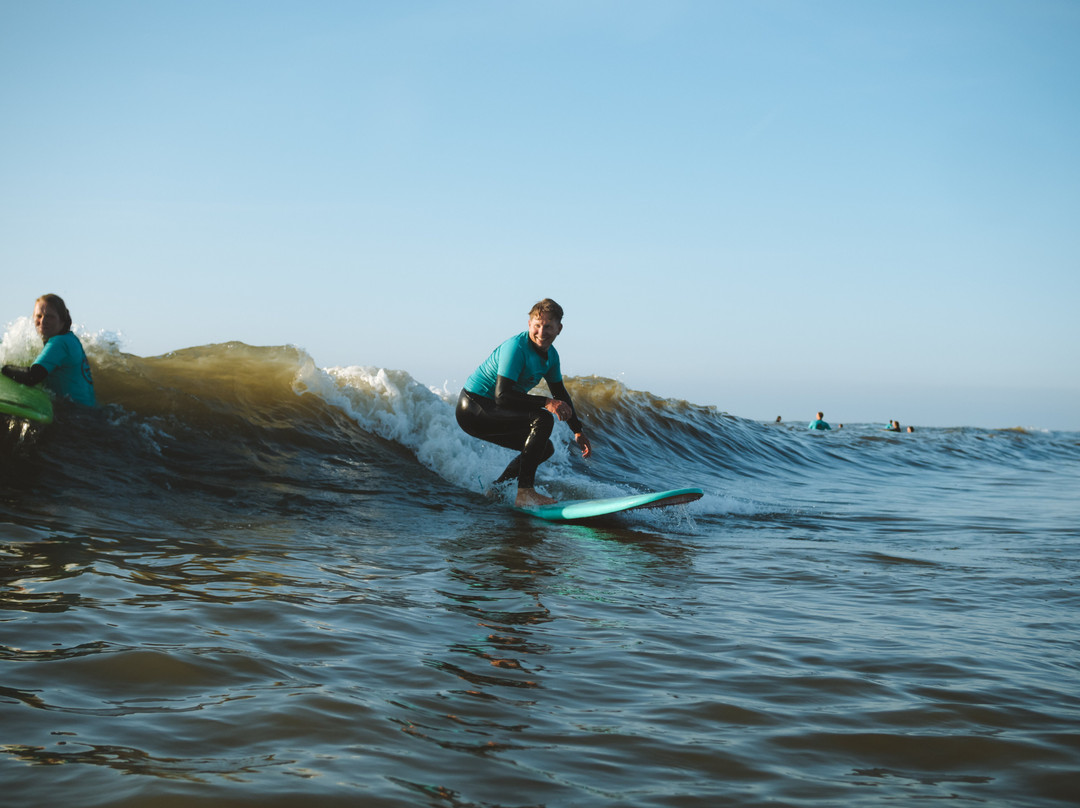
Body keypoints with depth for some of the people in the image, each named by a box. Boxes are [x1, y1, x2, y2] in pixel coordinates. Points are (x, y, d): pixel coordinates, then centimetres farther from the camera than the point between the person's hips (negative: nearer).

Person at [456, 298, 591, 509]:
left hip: (491, 411, 10)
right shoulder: (516, 347, -23)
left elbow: (560, 394, 19)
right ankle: (525, 492, -28)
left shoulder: (550, 355, 5)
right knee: (543, 419, -26)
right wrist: (546, 403, -33)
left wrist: (578, 431, 17)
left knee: (545, 448, 17)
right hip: (473, 408, -10)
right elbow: (502, 396, -30)